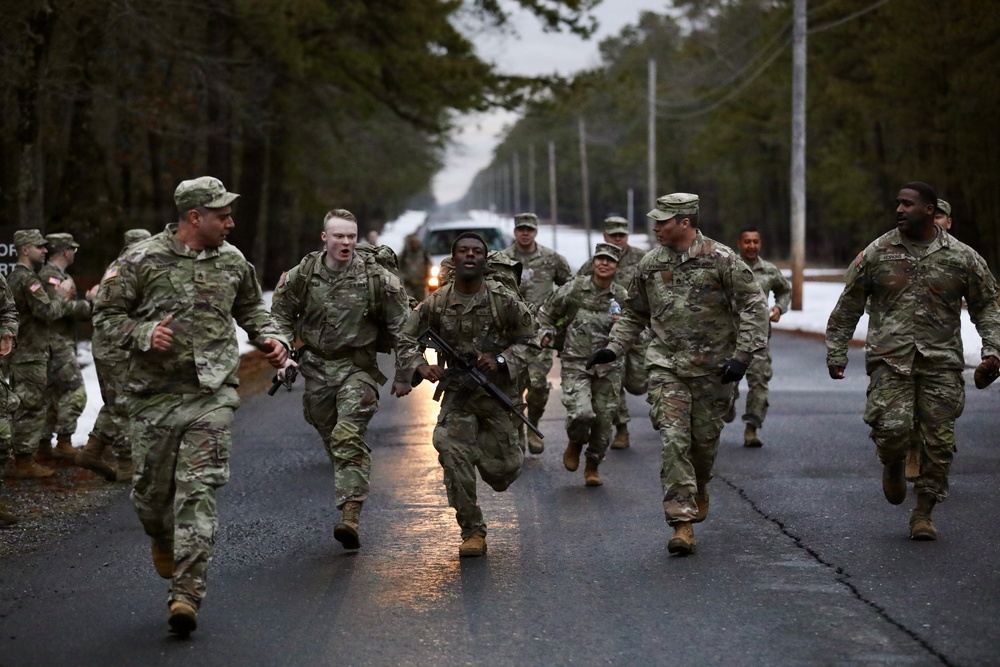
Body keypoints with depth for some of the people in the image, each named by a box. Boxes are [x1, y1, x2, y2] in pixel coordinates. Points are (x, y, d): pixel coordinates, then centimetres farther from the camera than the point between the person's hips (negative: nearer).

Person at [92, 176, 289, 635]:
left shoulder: (232, 262, 8)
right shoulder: (142, 261, -3)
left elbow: (252, 309, 24)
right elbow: (106, 313, 1)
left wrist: (271, 339, 7)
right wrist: (142, 334, -16)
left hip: (212, 396, 1)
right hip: (154, 395, -1)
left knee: (199, 491, -10)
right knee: (150, 489, 10)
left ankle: (187, 593, -9)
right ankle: (163, 541, 46)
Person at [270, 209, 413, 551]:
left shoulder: (376, 278, -7)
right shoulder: (302, 275, -1)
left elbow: (401, 327, 0)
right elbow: (281, 316, 13)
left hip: (358, 368, -4)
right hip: (316, 367, 4)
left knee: (349, 438, -19)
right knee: (332, 439, 12)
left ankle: (350, 516, -24)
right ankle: (350, 494, 34)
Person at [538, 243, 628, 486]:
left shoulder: (622, 297, 2)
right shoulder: (574, 289, -4)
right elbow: (546, 313, 12)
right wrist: (546, 334, -2)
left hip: (608, 367, 3)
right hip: (576, 364, -3)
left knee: (604, 419, 4)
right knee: (581, 413, -21)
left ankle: (592, 467, 27)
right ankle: (575, 443, 15)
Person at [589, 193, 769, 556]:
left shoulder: (721, 260, -7)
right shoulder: (650, 264, 6)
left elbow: (754, 306, -6)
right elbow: (634, 313, 19)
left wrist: (742, 355, -14)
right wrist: (613, 348, 7)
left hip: (712, 370, -2)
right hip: (666, 366, 2)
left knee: (704, 440, 8)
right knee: (673, 439, -12)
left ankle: (698, 488, 42)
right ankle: (682, 523, -12)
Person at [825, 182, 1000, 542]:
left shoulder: (962, 257, 3)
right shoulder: (876, 254, 3)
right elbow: (847, 307, 9)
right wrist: (836, 353, 8)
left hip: (941, 363, 1)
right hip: (890, 360, -1)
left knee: (940, 442, 0)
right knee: (892, 428, -17)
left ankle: (923, 512, 16)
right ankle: (893, 468, 18)